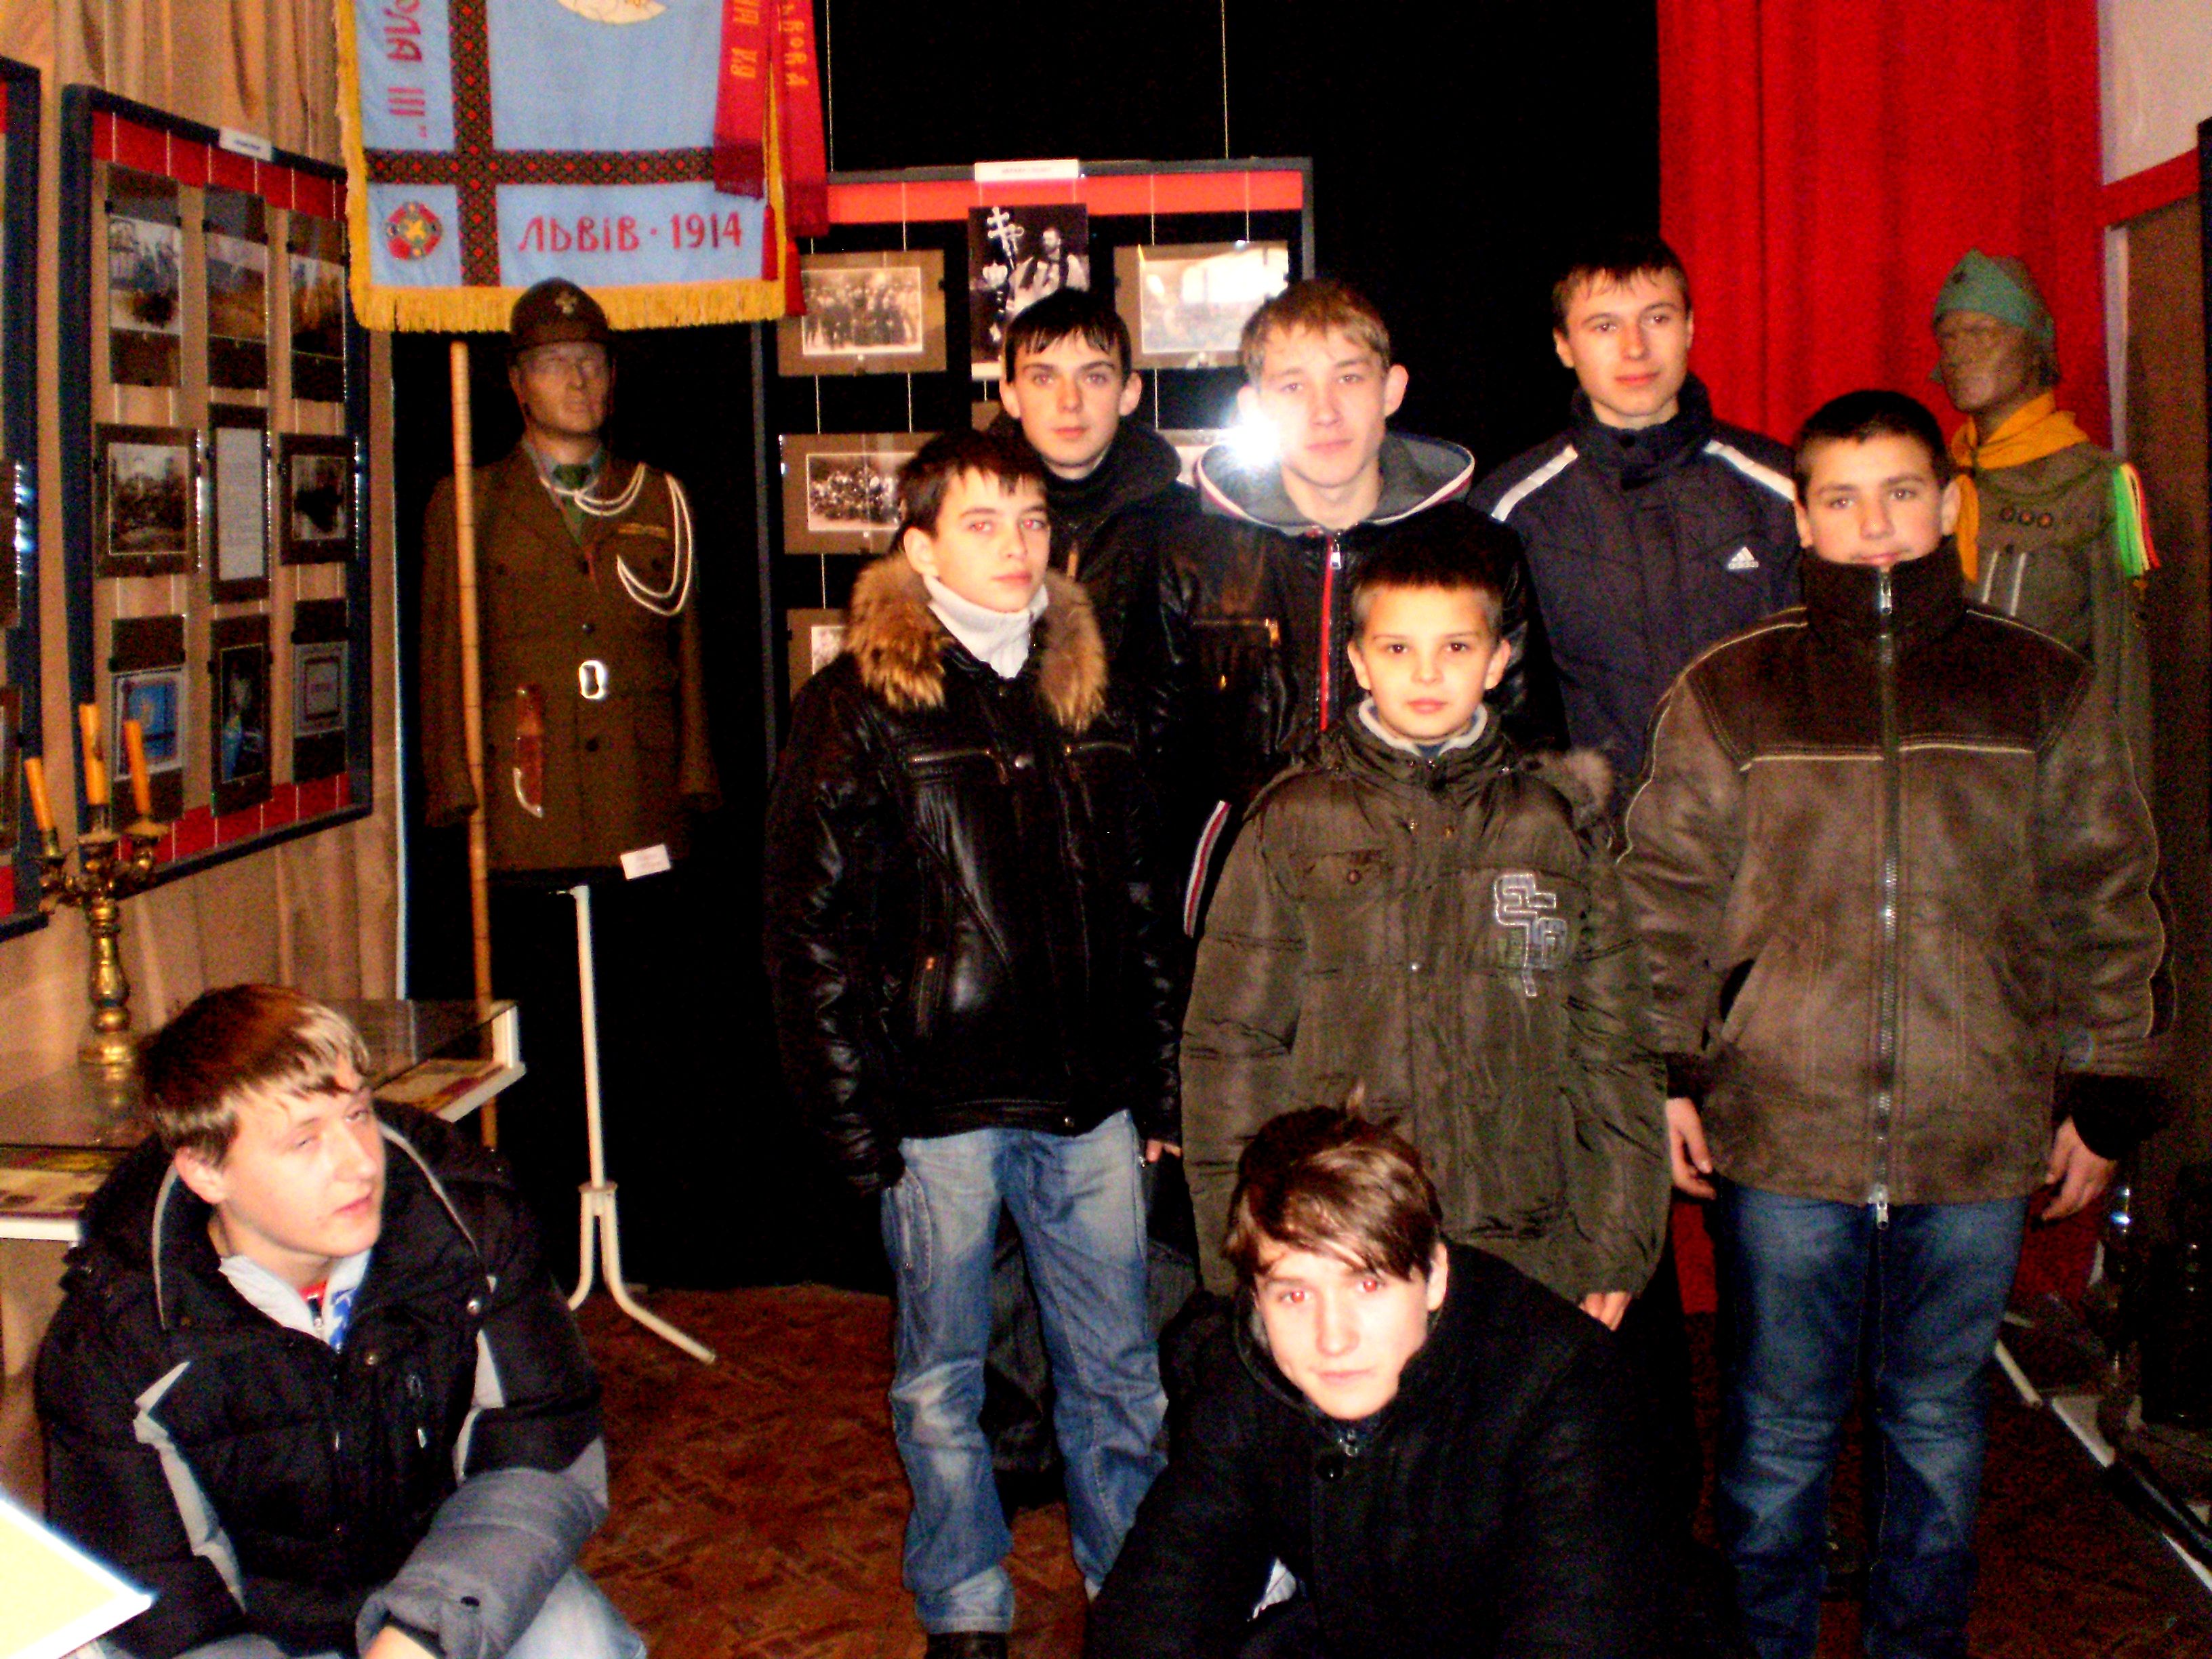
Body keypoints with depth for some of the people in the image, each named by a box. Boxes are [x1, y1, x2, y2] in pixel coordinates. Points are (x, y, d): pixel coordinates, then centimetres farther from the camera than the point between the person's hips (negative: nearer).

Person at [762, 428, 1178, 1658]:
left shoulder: (1083, 694, 10)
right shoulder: (860, 709, -4)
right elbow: (812, 934, -6)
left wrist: (1160, 1087, 11)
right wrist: (855, 1122, -10)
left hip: (1089, 1102, 4)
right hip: (941, 1106, -4)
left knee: (1120, 1373, 13)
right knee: (943, 1381, 11)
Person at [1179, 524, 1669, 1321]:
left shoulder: (1559, 826, 9)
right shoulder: (1293, 823, 5)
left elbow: (1610, 1051, 10)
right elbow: (1232, 1042, 3)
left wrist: (1616, 1252, 5)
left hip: (1524, 1256, 1)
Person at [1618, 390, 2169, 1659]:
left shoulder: (2043, 688, 6)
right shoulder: (1726, 693, 3)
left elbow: (2106, 902, 9)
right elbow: (1669, 897, 3)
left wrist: (2104, 1093, 7)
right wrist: (1665, 1076, -3)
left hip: (1979, 1135, 1)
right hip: (1780, 1131, -1)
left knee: (1939, 1422, 16)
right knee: (1781, 1425, 11)